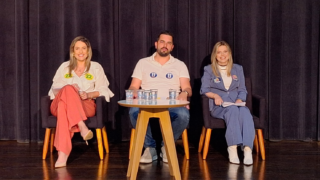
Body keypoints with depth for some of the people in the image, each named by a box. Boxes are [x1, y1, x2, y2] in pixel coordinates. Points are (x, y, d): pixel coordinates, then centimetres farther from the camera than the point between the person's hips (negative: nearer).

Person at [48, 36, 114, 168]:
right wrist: (68, 88, -10)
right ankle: (82, 127, -50)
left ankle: (62, 153, -49)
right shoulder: (64, 67, 23)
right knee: (68, 89, -37)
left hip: (86, 106, -1)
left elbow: (103, 90, 6)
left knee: (64, 106, -39)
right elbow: (54, 88, 14)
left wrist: (89, 94, -16)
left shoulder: (96, 67, 17)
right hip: (59, 105, 1)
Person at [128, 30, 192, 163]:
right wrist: (135, 92, -15)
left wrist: (185, 93, -20)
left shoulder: (180, 65, 16)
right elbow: (133, 87, 11)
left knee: (183, 114, -35)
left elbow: (187, 88, 6)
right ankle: (150, 147, -12)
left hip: (171, 105, 0)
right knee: (134, 112, -35)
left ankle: (166, 146, -7)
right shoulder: (143, 63, 16)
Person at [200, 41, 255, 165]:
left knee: (245, 111, -35)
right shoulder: (209, 70, 13)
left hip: (236, 103, 2)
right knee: (232, 110, -38)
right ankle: (232, 149, -43)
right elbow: (204, 89, 2)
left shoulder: (238, 69, 21)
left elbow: (242, 90, 16)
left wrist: (239, 100, -6)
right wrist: (215, 95, -17)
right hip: (218, 106, -2)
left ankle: (247, 149, -47)